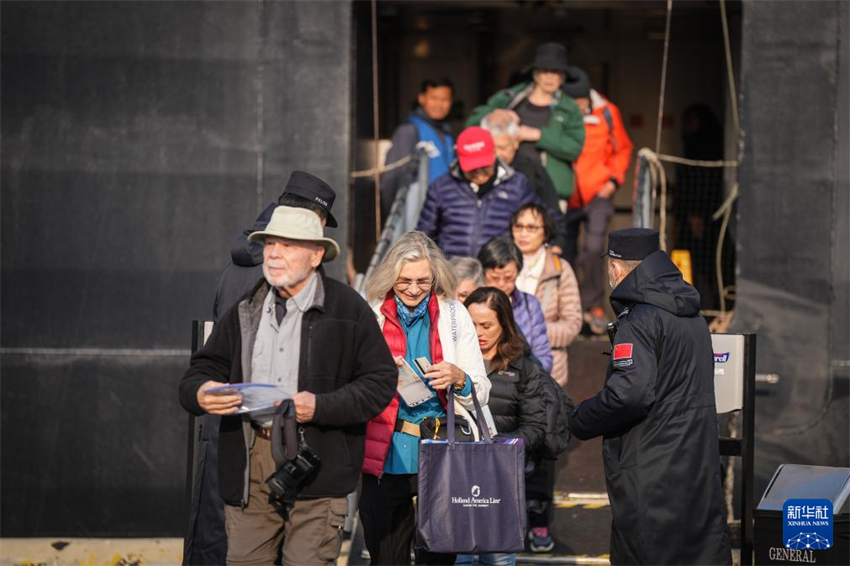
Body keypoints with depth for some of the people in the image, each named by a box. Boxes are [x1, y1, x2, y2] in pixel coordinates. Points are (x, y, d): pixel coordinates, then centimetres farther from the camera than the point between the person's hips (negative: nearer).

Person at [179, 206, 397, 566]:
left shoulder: (347, 309, 1)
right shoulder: (245, 310, 15)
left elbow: (381, 381, -2)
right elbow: (202, 371, 16)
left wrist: (320, 406, -15)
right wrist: (199, 394, -9)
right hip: (249, 463, 4)